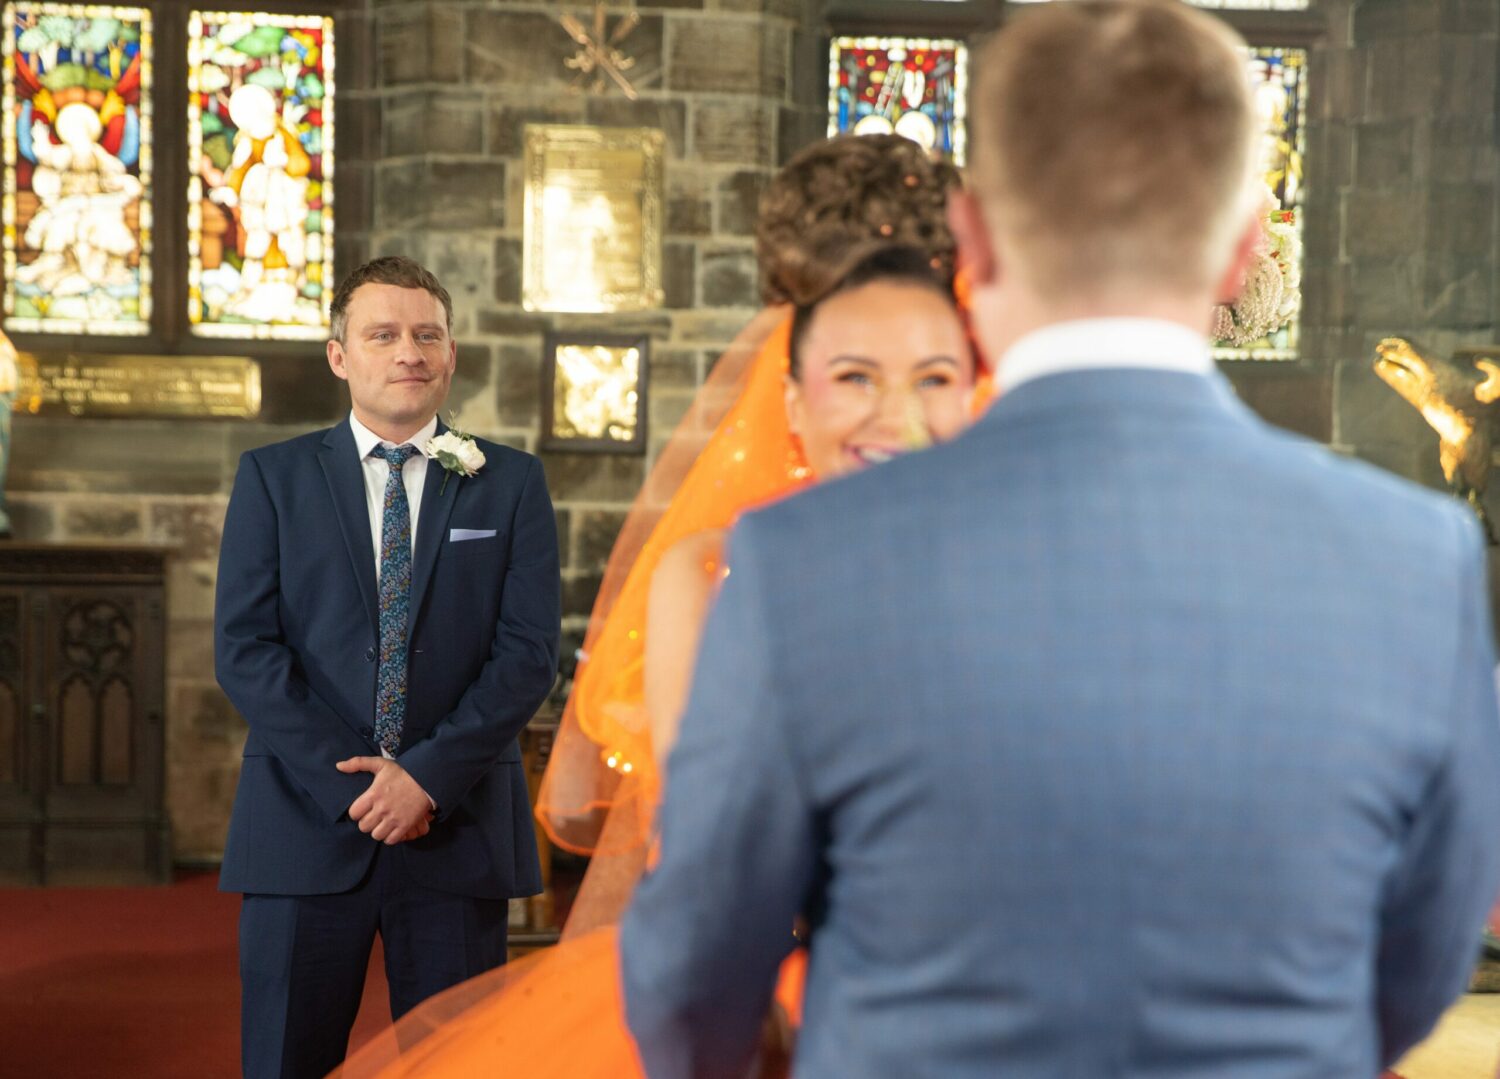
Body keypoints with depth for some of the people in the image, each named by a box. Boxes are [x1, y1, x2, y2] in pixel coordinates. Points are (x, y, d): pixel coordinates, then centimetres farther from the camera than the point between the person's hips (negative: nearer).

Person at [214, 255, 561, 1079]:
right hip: (306, 825, 0)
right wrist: (350, 779, -11)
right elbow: (243, 647, -1)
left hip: (459, 830, 0)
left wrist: (430, 775, -12)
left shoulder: (511, 484, 8)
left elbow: (529, 650, -1)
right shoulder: (273, 477, 7)